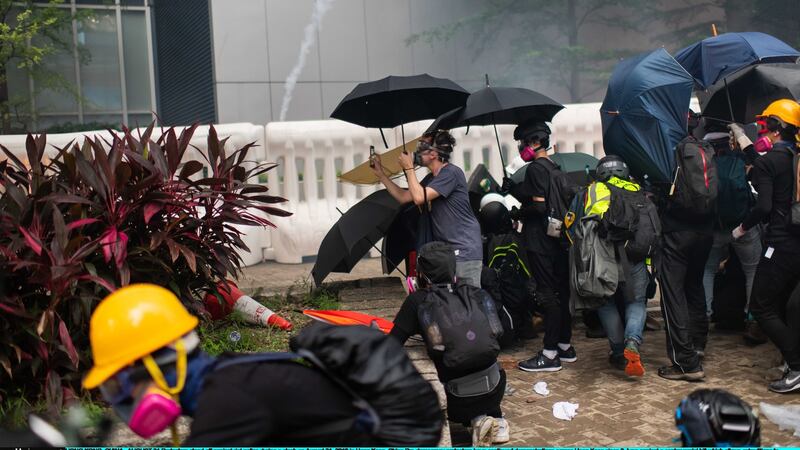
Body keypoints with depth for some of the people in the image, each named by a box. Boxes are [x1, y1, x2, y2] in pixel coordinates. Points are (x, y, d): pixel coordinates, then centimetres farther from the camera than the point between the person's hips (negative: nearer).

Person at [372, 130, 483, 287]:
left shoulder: (451, 173, -14)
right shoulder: (431, 178, 16)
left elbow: (419, 198, -22)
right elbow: (403, 197, 21)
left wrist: (409, 168, -10)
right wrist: (380, 173, 19)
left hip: (464, 250, -9)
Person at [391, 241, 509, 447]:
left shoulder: (417, 301, -8)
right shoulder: (475, 294, 2)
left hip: (459, 397, -3)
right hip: (495, 387, 3)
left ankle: (476, 420, 4)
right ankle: (496, 419, 11)